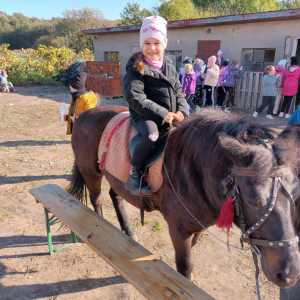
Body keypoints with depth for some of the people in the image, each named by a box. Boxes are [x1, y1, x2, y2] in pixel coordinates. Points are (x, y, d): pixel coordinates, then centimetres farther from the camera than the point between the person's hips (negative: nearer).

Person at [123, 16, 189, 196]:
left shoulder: (169, 67, 13)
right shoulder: (136, 69, -7)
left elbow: (178, 91, 15)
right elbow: (136, 99, -18)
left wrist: (182, 110, -6)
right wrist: (162, 114, -23)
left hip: (172, 116, 7)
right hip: (145, 115, -6)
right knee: (152, 134, -36)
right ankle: (134, 176, -17)